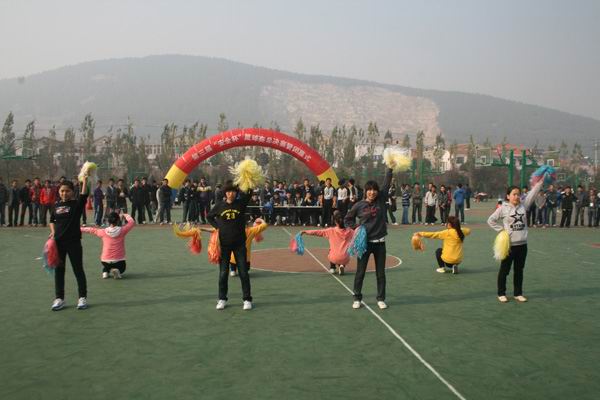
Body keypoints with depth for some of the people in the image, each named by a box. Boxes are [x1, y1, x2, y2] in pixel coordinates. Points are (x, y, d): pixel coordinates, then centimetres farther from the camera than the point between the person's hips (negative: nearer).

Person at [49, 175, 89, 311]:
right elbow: (52, 220, 21)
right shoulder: (57, 205, 8)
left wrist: (85, 180, -34)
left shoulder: (77, 204, -5)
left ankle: (83, 297, 12)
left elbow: (84, 195, -25)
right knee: (58, 270, 10)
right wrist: (53, 232, 4)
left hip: (74, 242, -5)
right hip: (58, 242, 5)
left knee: (78, 270, 2)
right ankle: (59, 298, 20)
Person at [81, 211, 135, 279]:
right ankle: (117, 271, -3)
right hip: (119, 261, -3)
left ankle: (105, 271, 14)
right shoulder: (122, 230, -11)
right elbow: (132, 222, 3)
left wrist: (81, 229, 29)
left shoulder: (103, 232, -6)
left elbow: (92, 230, 12)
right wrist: (125, 215, 18)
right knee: (121, 268, 30)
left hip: (105, 262, 3)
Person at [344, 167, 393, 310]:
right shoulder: (359, 205, -4)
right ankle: (357, 298, 19)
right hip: (364, 242, -1)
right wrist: (356, 228, -7)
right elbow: (347, 219, 7)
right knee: (360, 272, 6)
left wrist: (390, 168, -13)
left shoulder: (381, 200, 0)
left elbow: (387, 183, -7)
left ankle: (381, 299, 21)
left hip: (380, 242, 2)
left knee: (381, 273, 8)